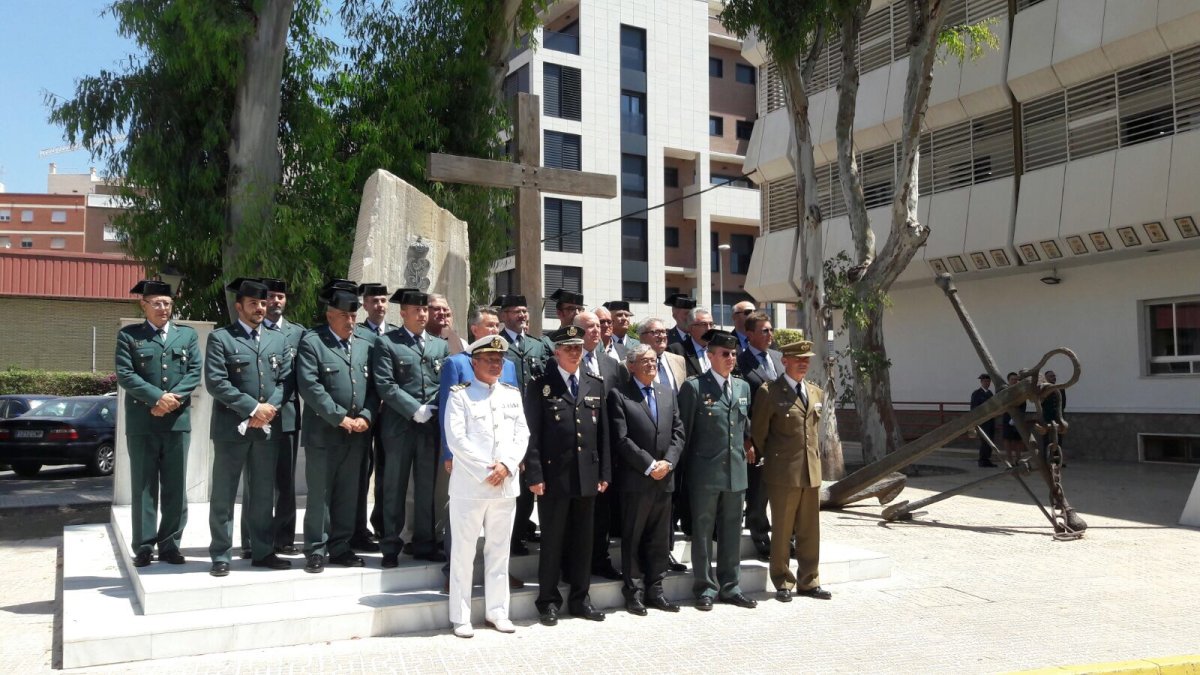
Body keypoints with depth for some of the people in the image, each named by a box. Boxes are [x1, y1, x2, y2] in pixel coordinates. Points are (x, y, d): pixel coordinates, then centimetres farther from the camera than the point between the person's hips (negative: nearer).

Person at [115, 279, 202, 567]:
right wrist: (157, 397, -17)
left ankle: (170, 544, 14)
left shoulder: (188, 335, 12)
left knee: (175, 487, 5)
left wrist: (173, 398, -12)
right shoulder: (128, 335, 5)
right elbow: (124, 374, -6)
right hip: (141, 421, -2)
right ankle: (144, 546, 11)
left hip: (178, 420, 2)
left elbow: (195, 372, 3)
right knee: (143, 486, 4)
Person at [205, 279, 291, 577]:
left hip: (268, 428, 4)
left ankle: (263, 552, 19)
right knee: (224, 495, 3)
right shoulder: (220, 338, -1)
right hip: (231, 427, -4)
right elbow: (215, 382, -11)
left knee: (263, 494, 10)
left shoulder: (277, 339, 14)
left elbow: (286, 379, 9)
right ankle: (221, 556, 11)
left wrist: (271, 407, -9)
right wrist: (253, 408, -15)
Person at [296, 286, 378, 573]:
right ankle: (315, 551, 13)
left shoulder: (366, 346, 12)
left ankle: (340, 547, 22)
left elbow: (374, 387, 10)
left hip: (357, 434, 5)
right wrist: (340, 418, -15)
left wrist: (366, 417, -7)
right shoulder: (312, 342, -3)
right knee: (319, 495, 3)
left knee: (347, 495, 11)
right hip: (323, 433, -4)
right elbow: (309, 386, -13)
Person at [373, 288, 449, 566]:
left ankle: (425, 544, 18)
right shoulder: (386, 343, 0)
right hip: (400, 426, -4)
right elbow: (385, 385, -9)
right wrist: (416, 410, -14)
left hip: (431, 426, 4)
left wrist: (432, 410, -5)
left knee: (427, 487, 9)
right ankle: (391, 546, 12)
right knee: (395, 489, 3)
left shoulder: (440, 345, 15)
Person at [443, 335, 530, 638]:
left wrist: (506, 465, -9)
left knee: (499, 550, 11)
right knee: (464, 551, 2)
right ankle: (460, 617, 11)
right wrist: (486, 470, -13)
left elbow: (522, 434, 7)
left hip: (506, 484, 5)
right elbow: (456, 438, -10)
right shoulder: (460, 394, -2)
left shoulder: (512, 394, 11)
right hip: (469, 484, -4)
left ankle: (497, 611, 22)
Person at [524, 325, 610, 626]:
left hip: (588, 476, 4)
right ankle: (548, 600, 16)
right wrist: (535, 475, -11)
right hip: (554, 476, -4)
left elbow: (603, 432, 11)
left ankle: (579, 598, 23)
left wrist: (604, 473, 6)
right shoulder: (540, 387, -1)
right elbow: (532, 435, -5)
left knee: (583, 540, 11)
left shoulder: (596, 386, 11)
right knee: (552, 540, 4)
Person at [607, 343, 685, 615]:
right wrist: (649, 465, -14)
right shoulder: (619, 395, -5)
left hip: (665, 478, 5)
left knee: (660, 539, 11)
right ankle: (634, 592, 14)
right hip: (635, 479, -5)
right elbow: (621, 439, -12)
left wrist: (667, 463, -6)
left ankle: (655, 590, 21)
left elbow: (678, 432, 9)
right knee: (633, 539, 4)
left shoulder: (667, 392, 13)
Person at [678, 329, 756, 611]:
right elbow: (684, 430, -4)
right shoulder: (694, 386, -6)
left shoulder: (743, 387, 12)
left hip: (736, 471, 5)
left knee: (732, 532, 12)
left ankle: (730, 587, 23)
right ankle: (706, 588, 14)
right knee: (703, 531, 4)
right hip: (705, 472, -5)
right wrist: (686, 468, -4)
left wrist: (747, 446, 11)